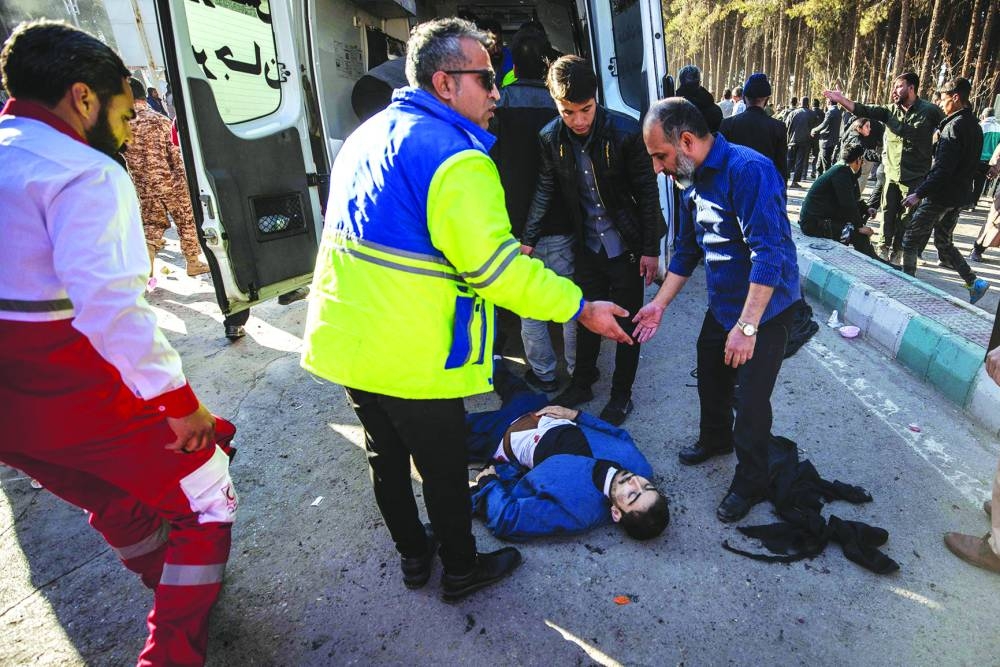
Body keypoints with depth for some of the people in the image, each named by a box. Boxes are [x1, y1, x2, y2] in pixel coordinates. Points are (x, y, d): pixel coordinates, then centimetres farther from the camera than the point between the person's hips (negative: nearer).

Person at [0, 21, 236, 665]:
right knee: (206, 499, 10)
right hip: (84, 402, -9)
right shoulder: (86, 174, -16)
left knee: (118, 503, 28)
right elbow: (110, 306, -27)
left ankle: (180, 600, 49)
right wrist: (179, 400, -20)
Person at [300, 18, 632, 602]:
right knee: (443, 466, 12)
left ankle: (414, 553, 44)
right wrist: (580, 308, -16)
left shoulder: (367, 135, 10)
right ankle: (461, 570, 35)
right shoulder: (457, 157, -19)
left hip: (344, 339, 9)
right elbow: (496, 267, -25)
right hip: (410, 357, -8)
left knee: (387, 455, 22)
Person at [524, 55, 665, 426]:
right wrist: (528, 239, 0)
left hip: (627, 245, -3)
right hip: (588, 245, 3)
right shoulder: (550, 138, -8)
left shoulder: (625, 131, -18)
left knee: (627, 323, 8)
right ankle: (582, 384, 34)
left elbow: (647, 191, -12)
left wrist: (651, 248, -11)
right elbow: (547, 190, 3)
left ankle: (621, 395, 25)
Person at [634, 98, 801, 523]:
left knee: (750, 400, -1)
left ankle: (750, 483, 21)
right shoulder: (693, 179, 1)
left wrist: (747, 326, -33)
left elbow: (769, 253, -32)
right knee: (711, 380, 21)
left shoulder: (748, 170, -27)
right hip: (722, 305, 8)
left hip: (764, 309, -8)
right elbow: (687, 249, 10)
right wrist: (659, 304, 6)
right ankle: (715, 439, 48)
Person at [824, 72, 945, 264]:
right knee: (887, 213, 9)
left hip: (914, 178, -4)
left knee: (905, 218, 5)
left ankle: (895, 254, 16)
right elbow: (865, 111, -5)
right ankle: (883, 250, 19)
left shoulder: (929, 111, -7)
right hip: (891, 174, 4)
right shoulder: (891, 110, 4)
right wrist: (842, 99, -16)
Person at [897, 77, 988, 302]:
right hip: (960, 195, 9)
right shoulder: (974, 125, 11)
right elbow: (971, 165, 16)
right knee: (944, 242, 18)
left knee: (911, 239, 1)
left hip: (941, 195, -9)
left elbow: (943, 169, -24)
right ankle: (974, 282, 13)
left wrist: (919, 193, -24)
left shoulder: (955, 126, -17)